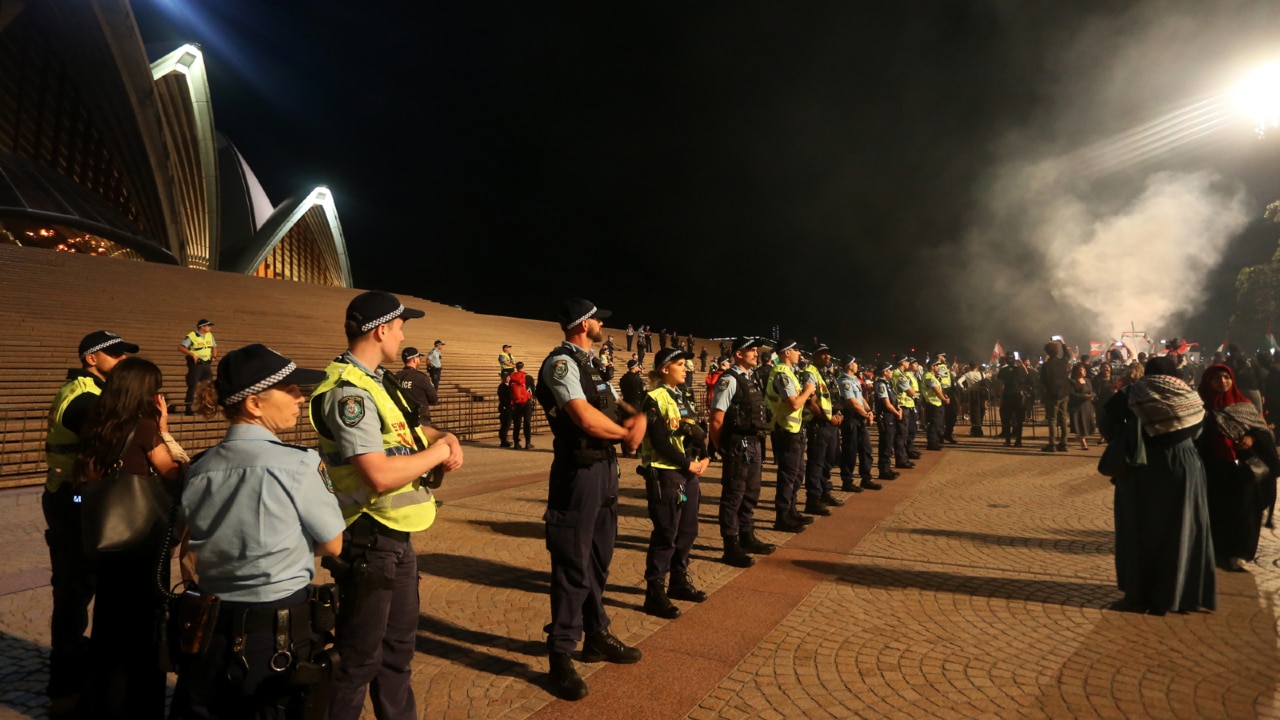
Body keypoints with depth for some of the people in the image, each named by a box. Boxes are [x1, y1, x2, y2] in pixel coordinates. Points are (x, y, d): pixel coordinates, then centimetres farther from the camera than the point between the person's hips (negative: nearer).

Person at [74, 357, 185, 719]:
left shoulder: (97, 425, 2)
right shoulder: (144, 426, -15)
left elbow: (85, 476, 5)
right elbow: (176, 477, -8)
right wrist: (164, 431, -7)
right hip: (143, 539, -6)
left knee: (108, 622, 20)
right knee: (143, 626, 9)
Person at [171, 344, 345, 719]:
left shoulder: (199, 469, 0)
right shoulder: (298, 464, -18)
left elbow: (199, 546, 11)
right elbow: (333, 545, -7)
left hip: (209, 627, 5)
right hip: (283, 633, -5)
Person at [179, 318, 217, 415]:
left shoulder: (210, 335, 9)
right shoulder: (191, 336, -11)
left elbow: (214, 347, 22)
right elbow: (181, 347, -15)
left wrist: (214, 356, 7)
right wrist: (192, 354, -23)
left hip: (207, 364, 6)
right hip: (196, 364, -6)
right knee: (193, 386, -2)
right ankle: (188, 409, 5)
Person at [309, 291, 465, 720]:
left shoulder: (376, 381, 8)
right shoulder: (348, 392, -22)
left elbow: (406, 429, 19)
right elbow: (380, 475, -31)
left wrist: (446, 438, -2)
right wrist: (437, 452, -16)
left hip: (397, 537, 10)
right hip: (368, 542, -10)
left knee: (398, 645, 24)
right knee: (360, 657, 5)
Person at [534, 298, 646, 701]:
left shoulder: (590, 364, 15)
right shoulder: (561, 363, -15)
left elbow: (613, 408, 18)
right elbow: (586, 418, -26)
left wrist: (633, 421, -5)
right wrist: (627, 433, -9)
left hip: (604, 468, 10)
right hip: (578, 473, -10)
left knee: (598, 560, 19)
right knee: (573, 567, -1)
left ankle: (596, 638, 34)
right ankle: (561, 656, 13)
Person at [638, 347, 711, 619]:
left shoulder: (682, 397, 14)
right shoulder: (655, 399, -12)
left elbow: (698, 432, 13)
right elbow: (659, 441, -18)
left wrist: (704, 458, -4)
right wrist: (687, 464, -16)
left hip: (689, 473, 8)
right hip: (665, 474, -8)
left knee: (687, 531, 14)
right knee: (666, 534, -4)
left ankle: (679, 581, 30)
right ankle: (654, 593, 6)